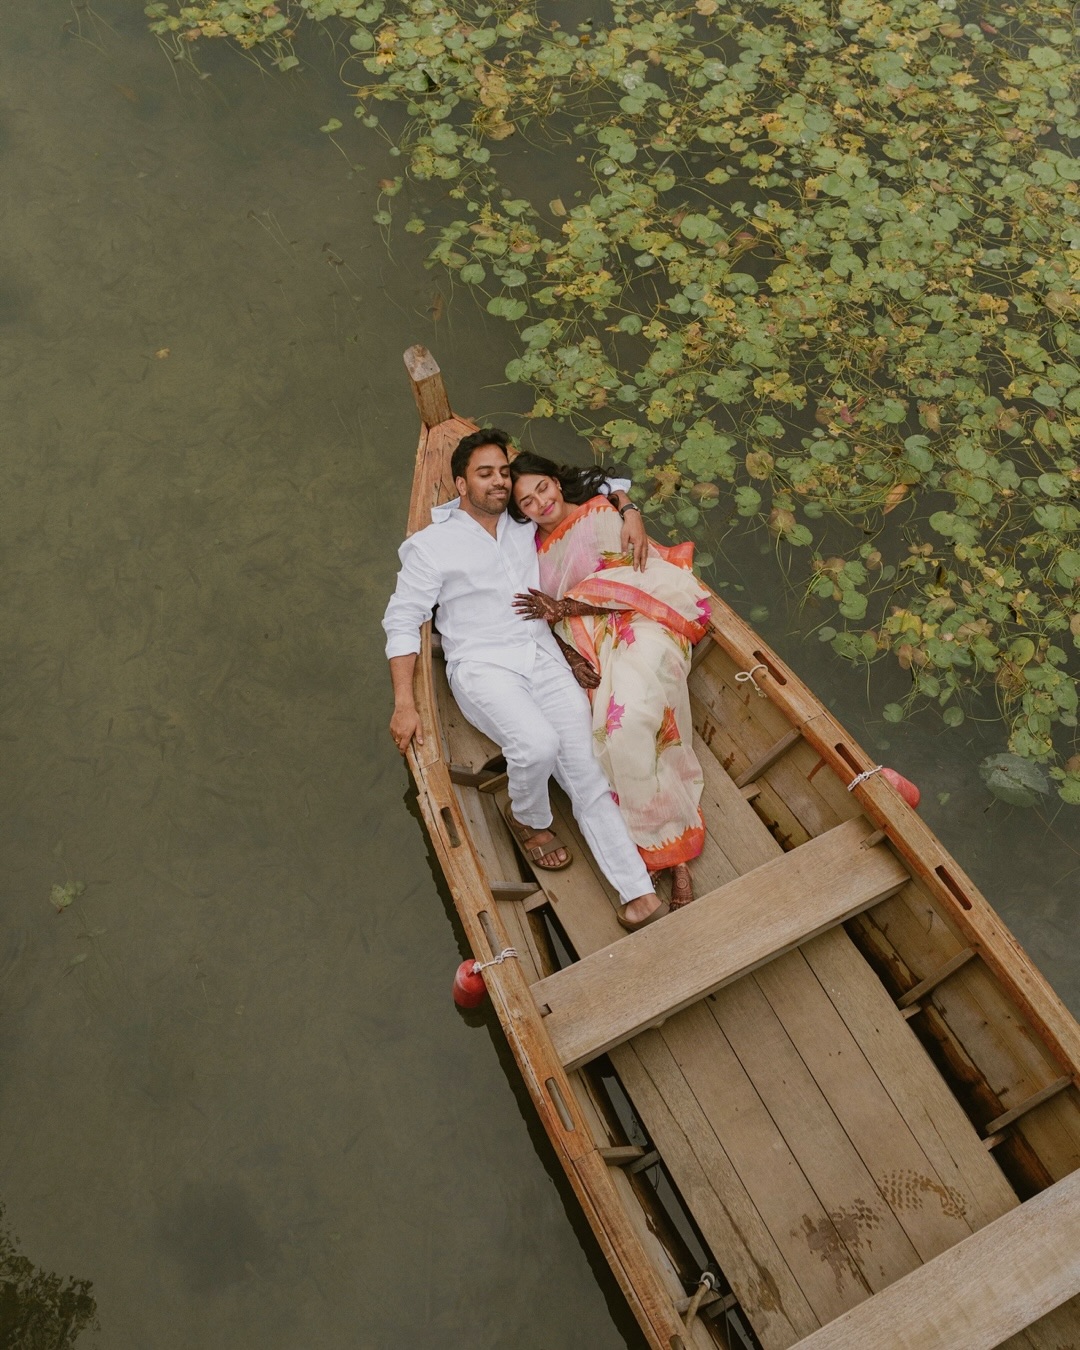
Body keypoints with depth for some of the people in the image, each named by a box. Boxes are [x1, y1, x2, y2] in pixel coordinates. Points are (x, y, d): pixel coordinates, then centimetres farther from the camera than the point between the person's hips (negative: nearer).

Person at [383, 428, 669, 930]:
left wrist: (628, 511, 3)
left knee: (586, 764, -12)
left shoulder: (527, 523, 16)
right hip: (482, 667, -4)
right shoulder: (431, 544, 4)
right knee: (538, 744, -31)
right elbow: (402, 621, 0)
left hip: (544, 658, 4)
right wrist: (404, 704, -9)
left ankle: (640, 893, -13)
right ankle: (528, 819, 4)